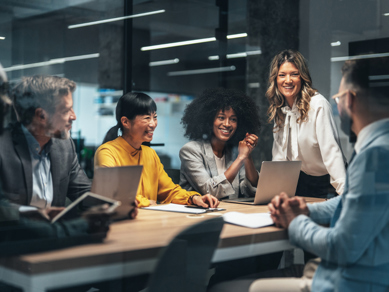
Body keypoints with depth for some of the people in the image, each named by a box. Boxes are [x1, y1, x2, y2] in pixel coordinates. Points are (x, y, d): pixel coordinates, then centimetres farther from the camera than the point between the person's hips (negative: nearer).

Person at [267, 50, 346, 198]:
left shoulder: (318, 105, -18)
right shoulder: (279, 109, 3)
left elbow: (331, 151, -24)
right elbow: (279, 154, 8)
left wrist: (344, 193, -33)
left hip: (325, 182, -5)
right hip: (301, 180, 5)